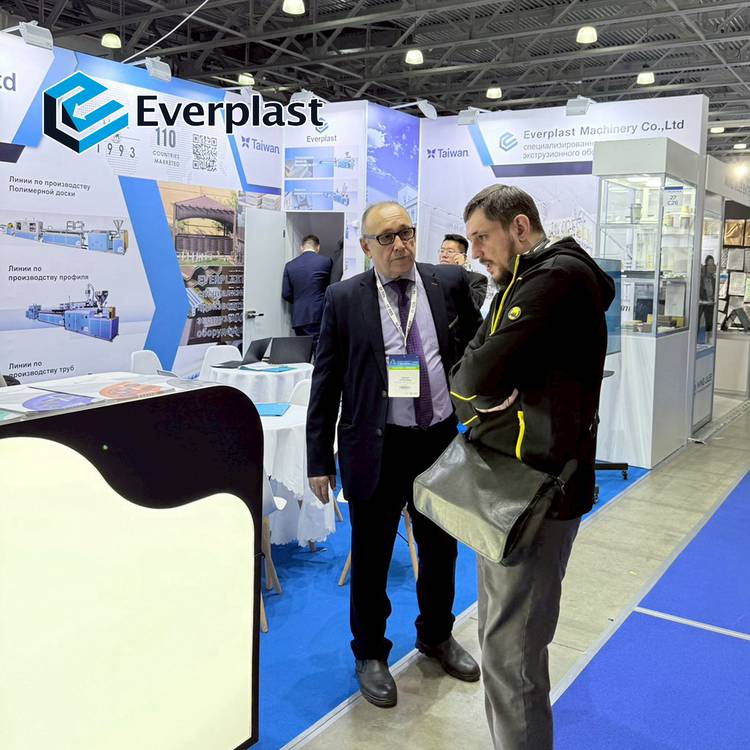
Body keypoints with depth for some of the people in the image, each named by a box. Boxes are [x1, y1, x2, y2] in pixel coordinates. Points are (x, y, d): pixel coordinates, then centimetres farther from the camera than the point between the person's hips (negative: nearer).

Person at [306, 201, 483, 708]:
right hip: (375, 447, -2)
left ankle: (436, 635, 45)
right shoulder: (345, 298, -5)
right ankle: (371, 654, 35)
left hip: (441, 439, 3)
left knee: (441, 549, 19)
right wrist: (320, 459, -3)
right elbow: (325, 383, -3)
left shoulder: (451, 283, -1)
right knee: (372, 557, 11)